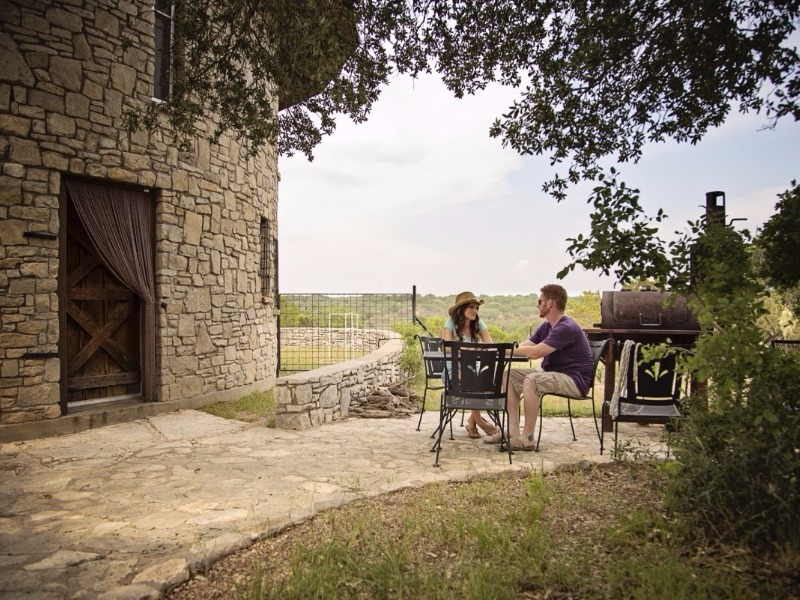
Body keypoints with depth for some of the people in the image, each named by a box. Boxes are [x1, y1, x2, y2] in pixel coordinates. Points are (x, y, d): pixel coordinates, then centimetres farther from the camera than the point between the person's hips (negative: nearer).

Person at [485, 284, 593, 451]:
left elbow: (535, 352, -28)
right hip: (551, 373, 10)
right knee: (510, 375, 0)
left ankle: (527, 438, -24)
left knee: (531, 380, -32)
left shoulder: (567, 328, -20)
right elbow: (524, 347, 5)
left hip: (575, 380, -10)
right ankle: (513, 432, -6)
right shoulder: (546, 326, 12)